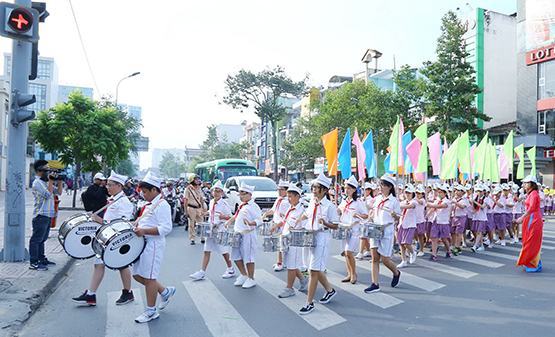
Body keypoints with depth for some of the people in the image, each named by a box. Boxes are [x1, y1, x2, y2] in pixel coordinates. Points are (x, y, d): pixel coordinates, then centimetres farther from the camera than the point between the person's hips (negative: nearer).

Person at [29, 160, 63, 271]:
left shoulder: (46, 182, 16)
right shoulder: (37, 183, -12)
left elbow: (59, 192, 17)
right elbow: (48, 195, -21)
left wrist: (59, 181, 7)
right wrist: (51, 181, -17)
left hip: (48, 215, 9)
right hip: (41, 215, -9)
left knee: (42, 239, 16)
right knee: (36, 239, -5)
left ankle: (41, 258, 25)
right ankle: (33, 262, -3)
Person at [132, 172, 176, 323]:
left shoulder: (162, 205, -16)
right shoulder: (148, 205, 14)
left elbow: (166, 228, -24)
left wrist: (144, 231, -27)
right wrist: (136, 226, 10)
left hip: (154, 244, -10)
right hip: (143, 243, 10)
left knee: (149, 277, 0)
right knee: (137, 275, 14)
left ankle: (151, 311, 15)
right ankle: (165, 291, 28)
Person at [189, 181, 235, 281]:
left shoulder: (224, 204, -12)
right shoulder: (211, 202, 8)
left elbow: (230, 217, -12)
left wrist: (223, 217, -30)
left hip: (221, 229, -6)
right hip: (211, 228, 6)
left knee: (224, 251, 5)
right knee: (207, 251, 4)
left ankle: (230, 269, 25)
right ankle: (202, 272, 8)